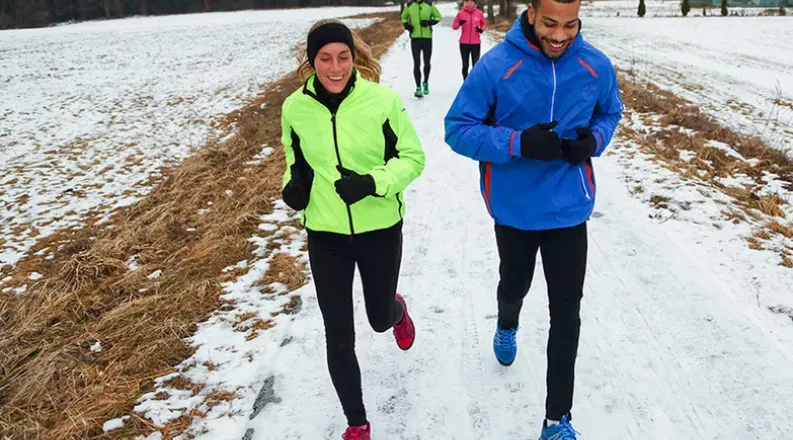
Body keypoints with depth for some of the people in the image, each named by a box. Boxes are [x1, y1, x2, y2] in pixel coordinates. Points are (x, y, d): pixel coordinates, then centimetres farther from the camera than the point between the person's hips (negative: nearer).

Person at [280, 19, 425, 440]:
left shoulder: (382, 100, -15)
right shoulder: (295, 107, -8)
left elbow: (413, 157, -7)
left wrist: (373, 182, -23)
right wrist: (293, 185, -12)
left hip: (380, 230, -1)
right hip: (325, 235, 1)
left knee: (380, 320, 17)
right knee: (338, 339, 6)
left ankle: (398, 309, 59)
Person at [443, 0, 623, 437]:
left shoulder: (596, 65, -8)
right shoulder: (496, 65, -17)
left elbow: (610, 114, 10)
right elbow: (458, 128, -14)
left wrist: (594, 139, -13)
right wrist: (518, 143, -28)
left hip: (569, 209, 1)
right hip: (515, 208, -1)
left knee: (566, 314, 3)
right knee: (514, 287, 24)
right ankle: (507, 325, 62)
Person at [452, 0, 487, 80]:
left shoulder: (479, 13, 0)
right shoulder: (461, 13, -3)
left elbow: (484, 24, 13)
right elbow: (454, 26, 2)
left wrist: (482, 29, -8)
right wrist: (459, 24, -18)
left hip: (476, 43, 0)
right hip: (464, 43, 0)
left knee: (476, 65, 0)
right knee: (465, 65, 6)